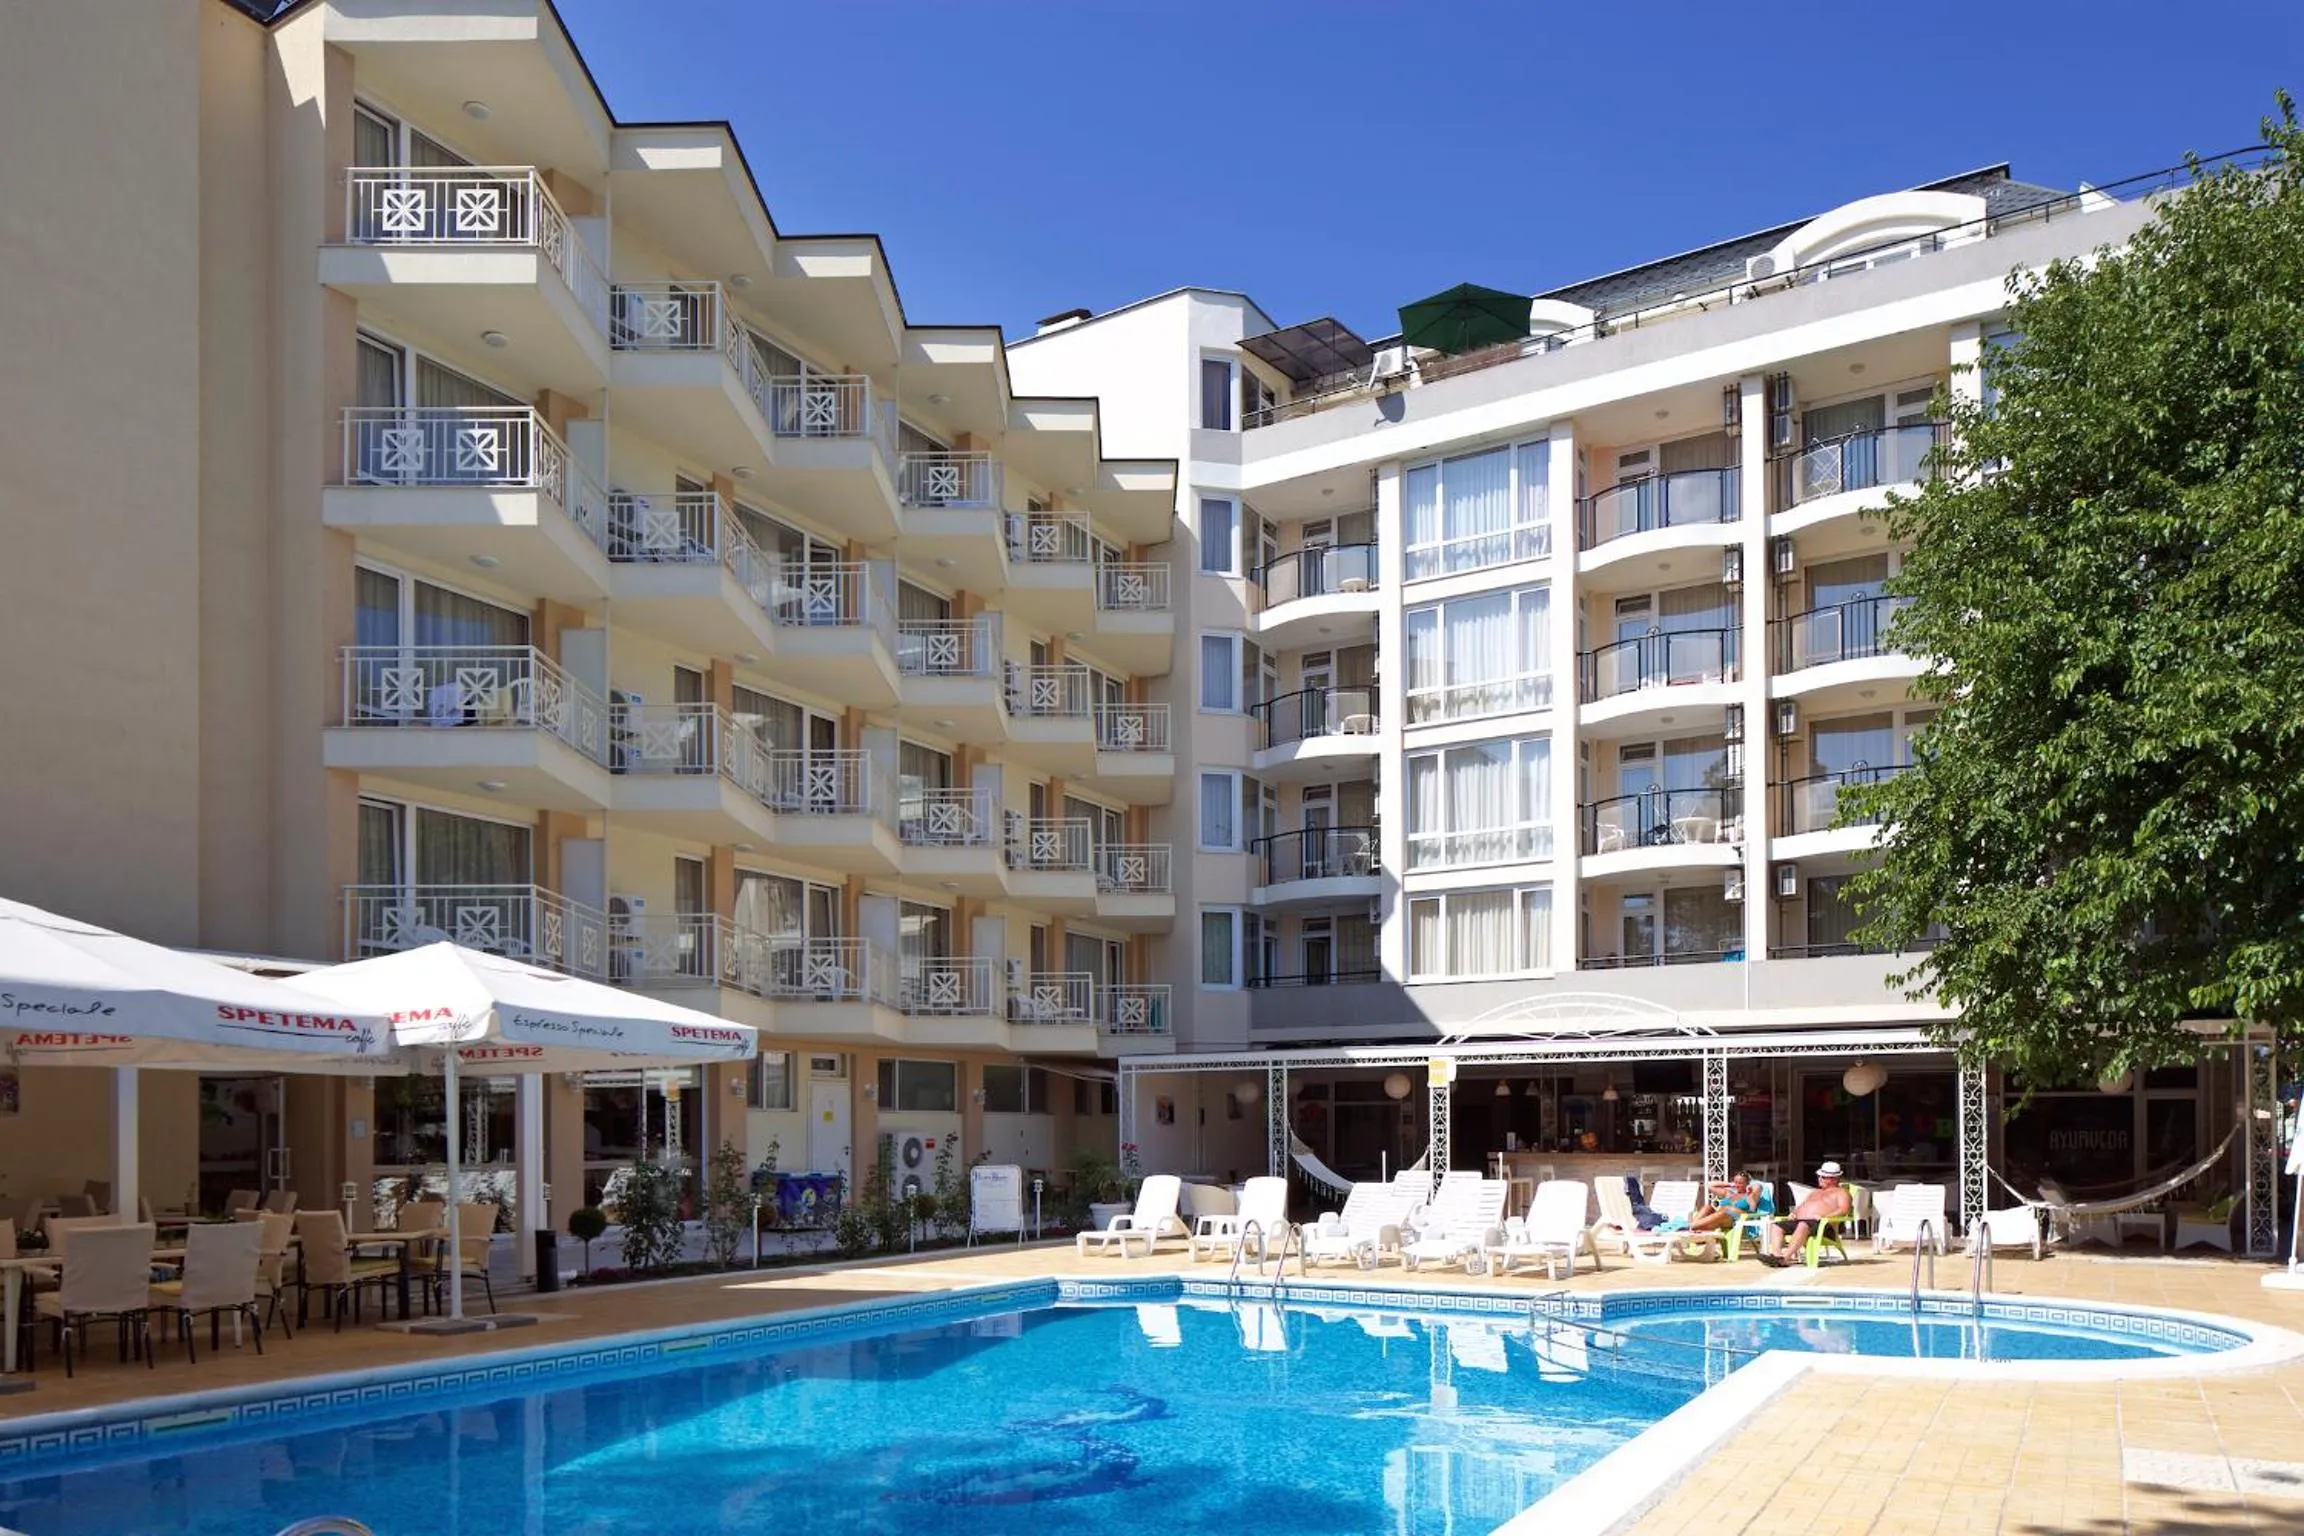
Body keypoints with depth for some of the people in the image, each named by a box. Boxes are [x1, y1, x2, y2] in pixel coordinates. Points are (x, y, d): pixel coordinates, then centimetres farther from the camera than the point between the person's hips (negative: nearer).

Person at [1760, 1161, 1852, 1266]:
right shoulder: (1814, 1192, 38)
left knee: (1803, 1225, -42)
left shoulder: (1840, 1192, 13)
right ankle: (1776, 1254, -37)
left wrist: (1824, 1216, -19)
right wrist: (1794, 1213, 11)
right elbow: (1801, 1206, 36)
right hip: (1799, 1221, 8)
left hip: (1818, 1222, -8)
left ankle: (1785, 1257, -52)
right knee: (1775, 1226, -16)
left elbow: (1844, 1210, -4)